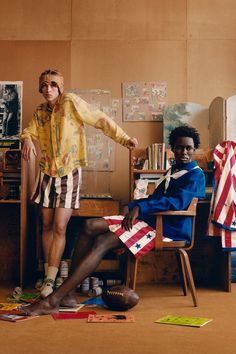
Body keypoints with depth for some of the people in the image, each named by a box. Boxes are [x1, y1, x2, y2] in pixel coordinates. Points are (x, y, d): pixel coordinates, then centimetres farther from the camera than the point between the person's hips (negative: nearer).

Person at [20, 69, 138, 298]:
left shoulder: (71, 102, -8)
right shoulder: (40, 112, 9)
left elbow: (100, 120, -9)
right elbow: (28, 132, 2)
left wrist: (124, 139, -14)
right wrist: (27, 140, -23)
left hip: (69, 174, -5)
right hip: (47, 173, 5)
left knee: (59, 228, -9)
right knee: (47, 225, 8)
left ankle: (50, 279, -6)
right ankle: (48, 273, 19)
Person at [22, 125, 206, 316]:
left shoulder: (196, 175, -4)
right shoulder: (173, 171, 25)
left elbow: (179, 202, -23)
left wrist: (140, 208, -32)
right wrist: (133, 206, 5)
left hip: (166, 228, -9)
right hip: (149, 218, 9)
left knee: (102, 242, -25)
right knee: (90, 226, -9)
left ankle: (53, 300, -29)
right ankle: (68, 294, -14)